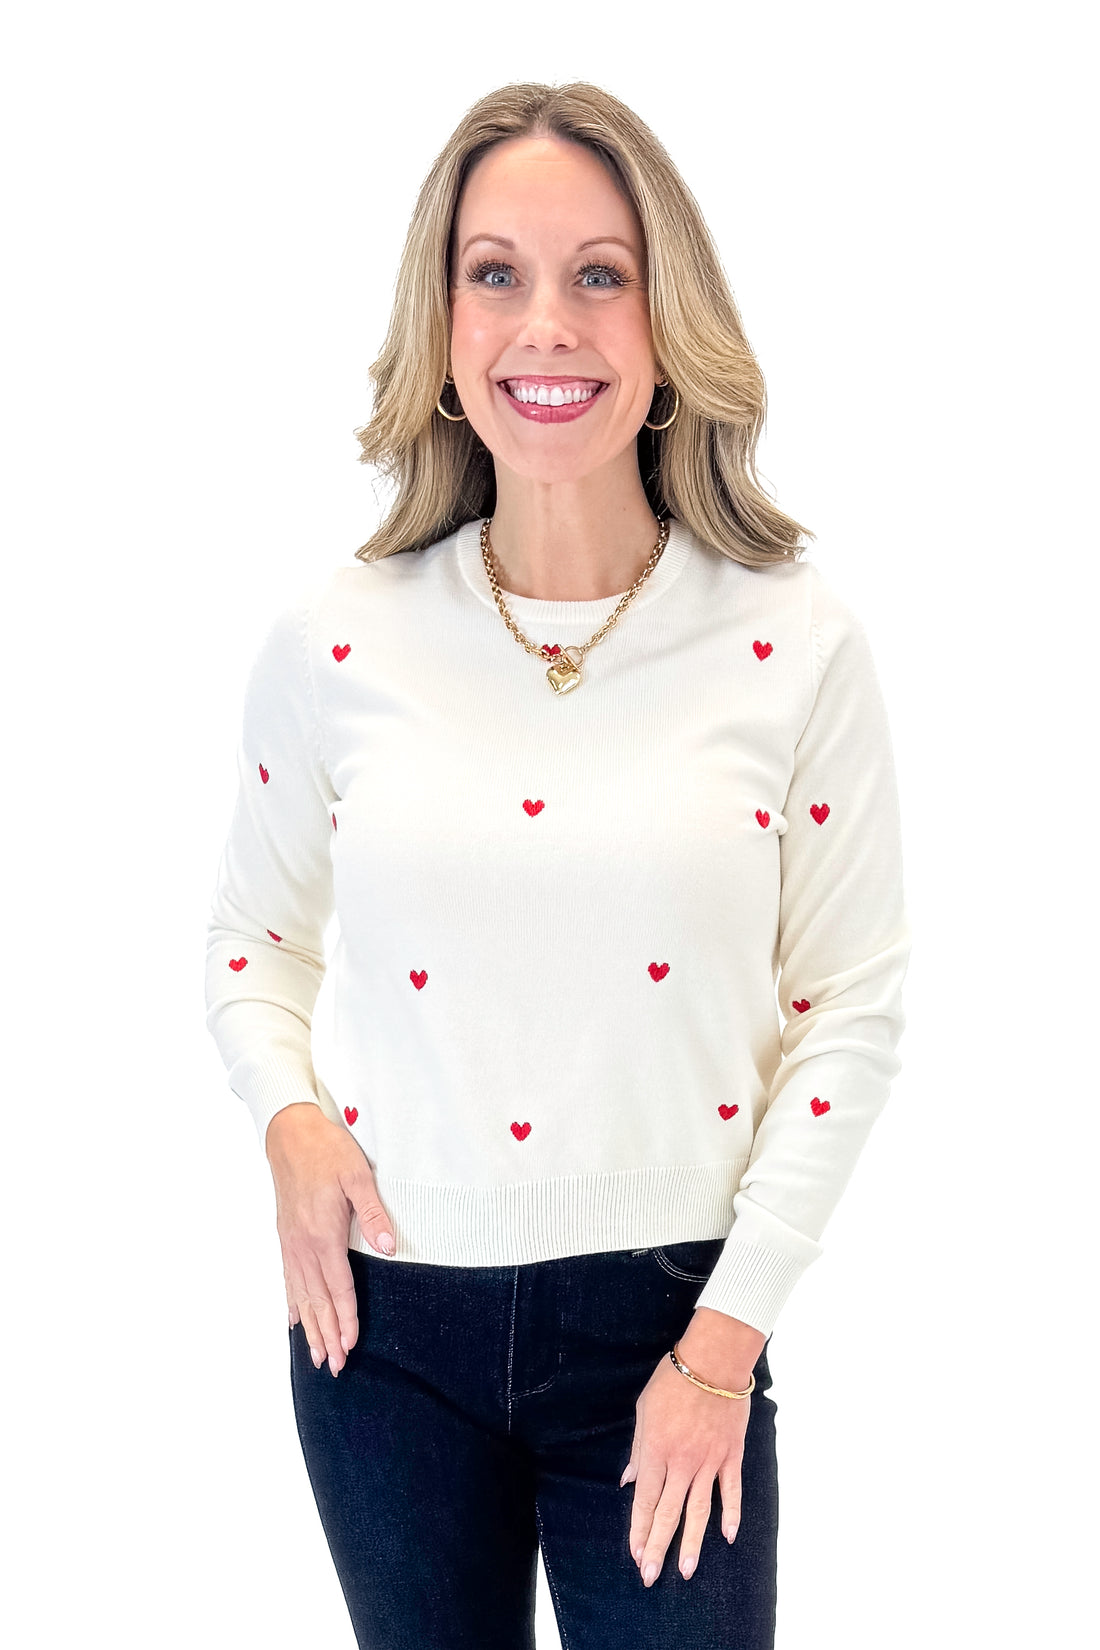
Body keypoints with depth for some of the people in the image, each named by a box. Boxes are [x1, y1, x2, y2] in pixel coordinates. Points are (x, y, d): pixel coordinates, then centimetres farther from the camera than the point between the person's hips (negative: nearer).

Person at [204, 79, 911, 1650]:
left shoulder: (798, 646, -7)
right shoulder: (337, 640, -3)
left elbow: (851, 1007, -3)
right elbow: (253, 939, 12)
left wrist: (726, 1340, -7)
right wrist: (289, 1115, -8)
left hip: (668, 1313, -1)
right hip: (385, 1314, 2)